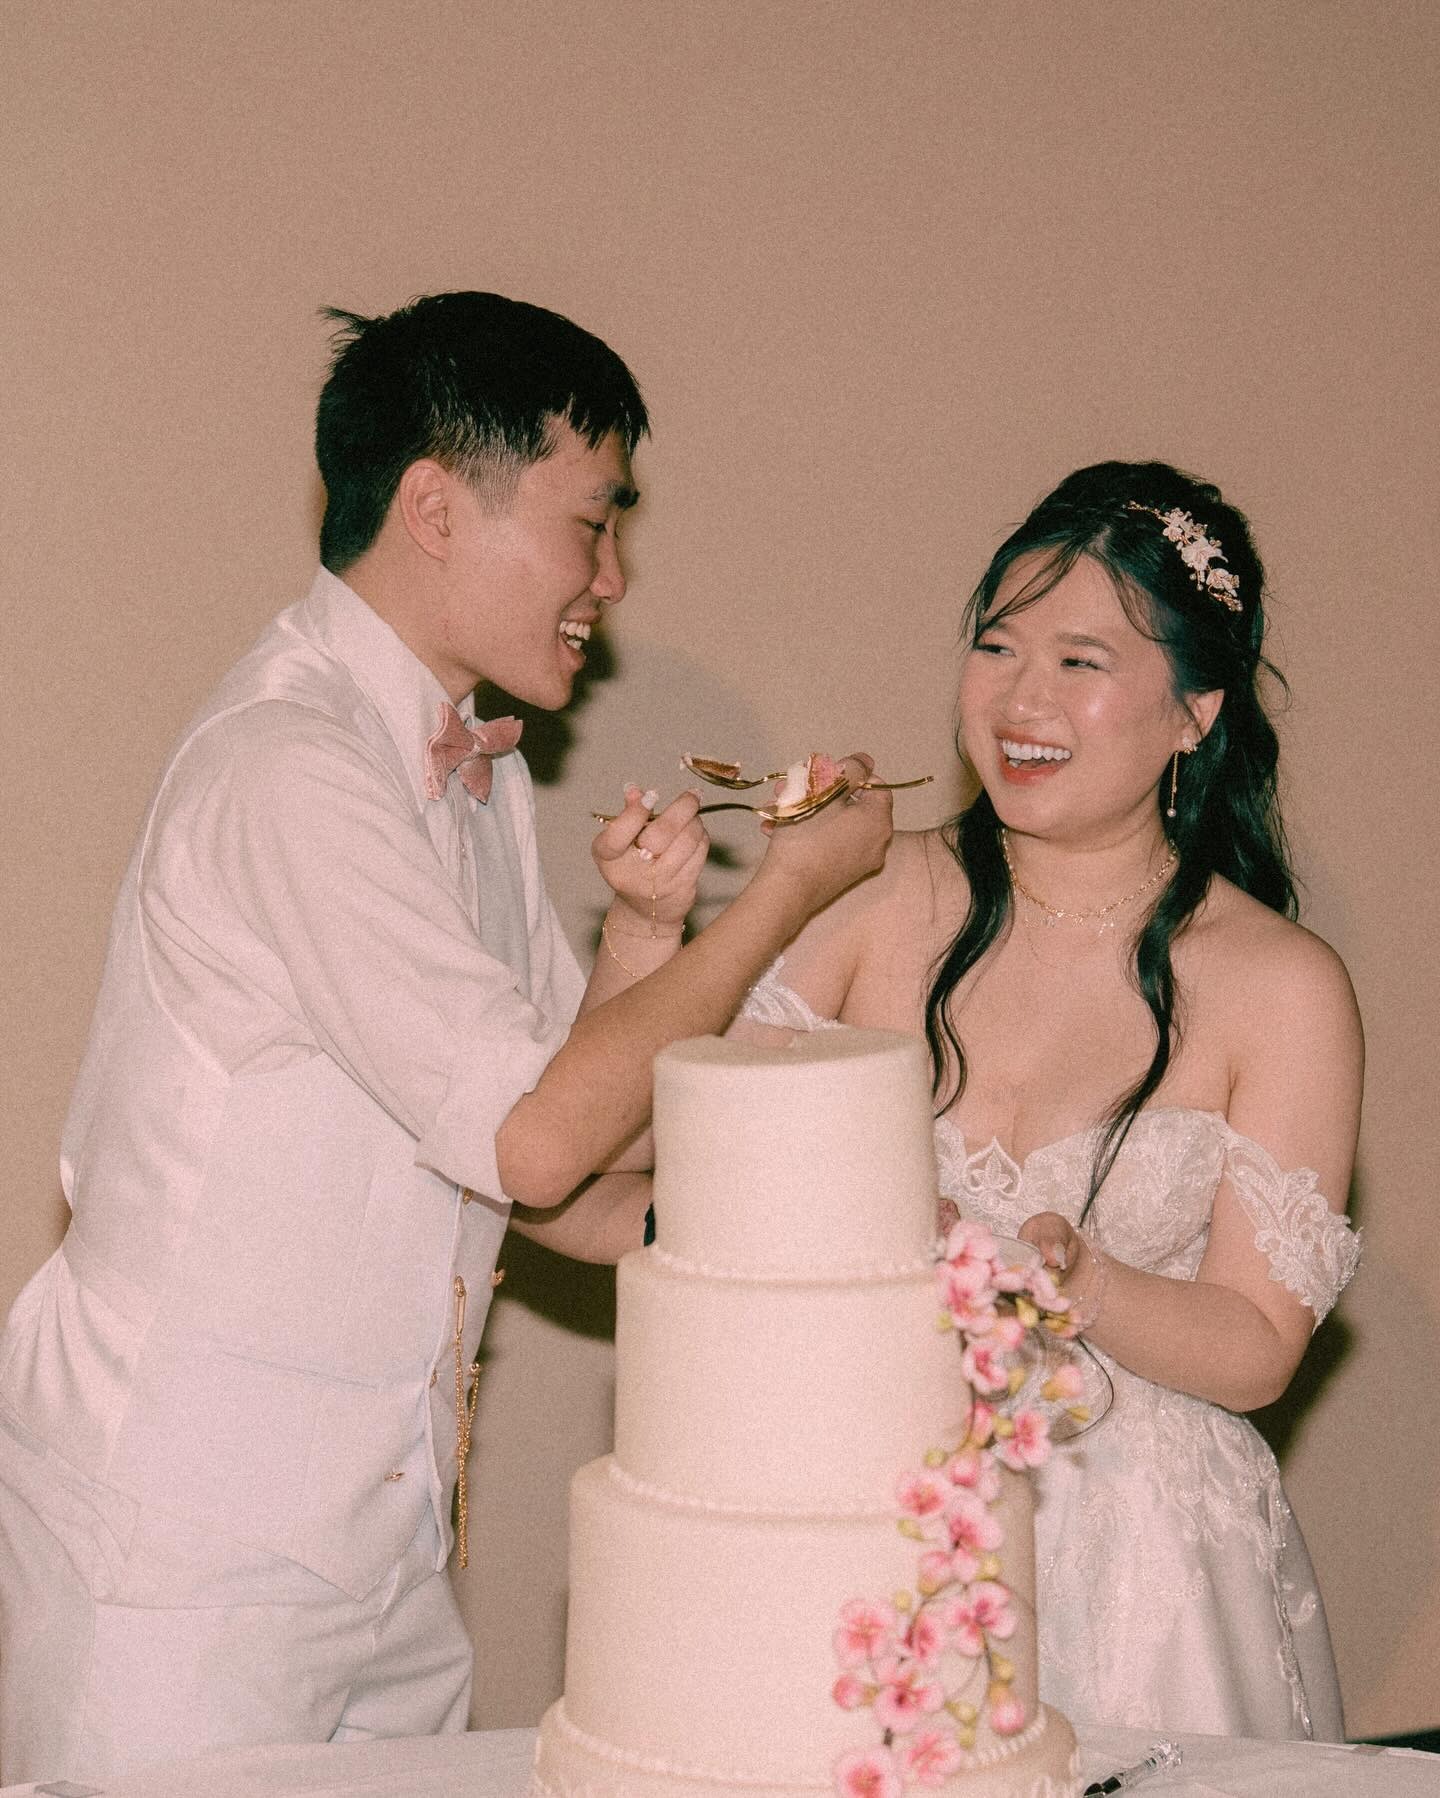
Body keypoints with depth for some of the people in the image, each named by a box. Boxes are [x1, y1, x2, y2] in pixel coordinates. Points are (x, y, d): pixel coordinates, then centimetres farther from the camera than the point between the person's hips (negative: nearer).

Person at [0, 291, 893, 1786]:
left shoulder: (478, 776, 11)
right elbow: (529, 1139, -21)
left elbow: (549, 1175, 10)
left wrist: (644, 932, -6)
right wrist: (787, 892, -12)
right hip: (182, 1551, -8)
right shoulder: (287, 766, -18)